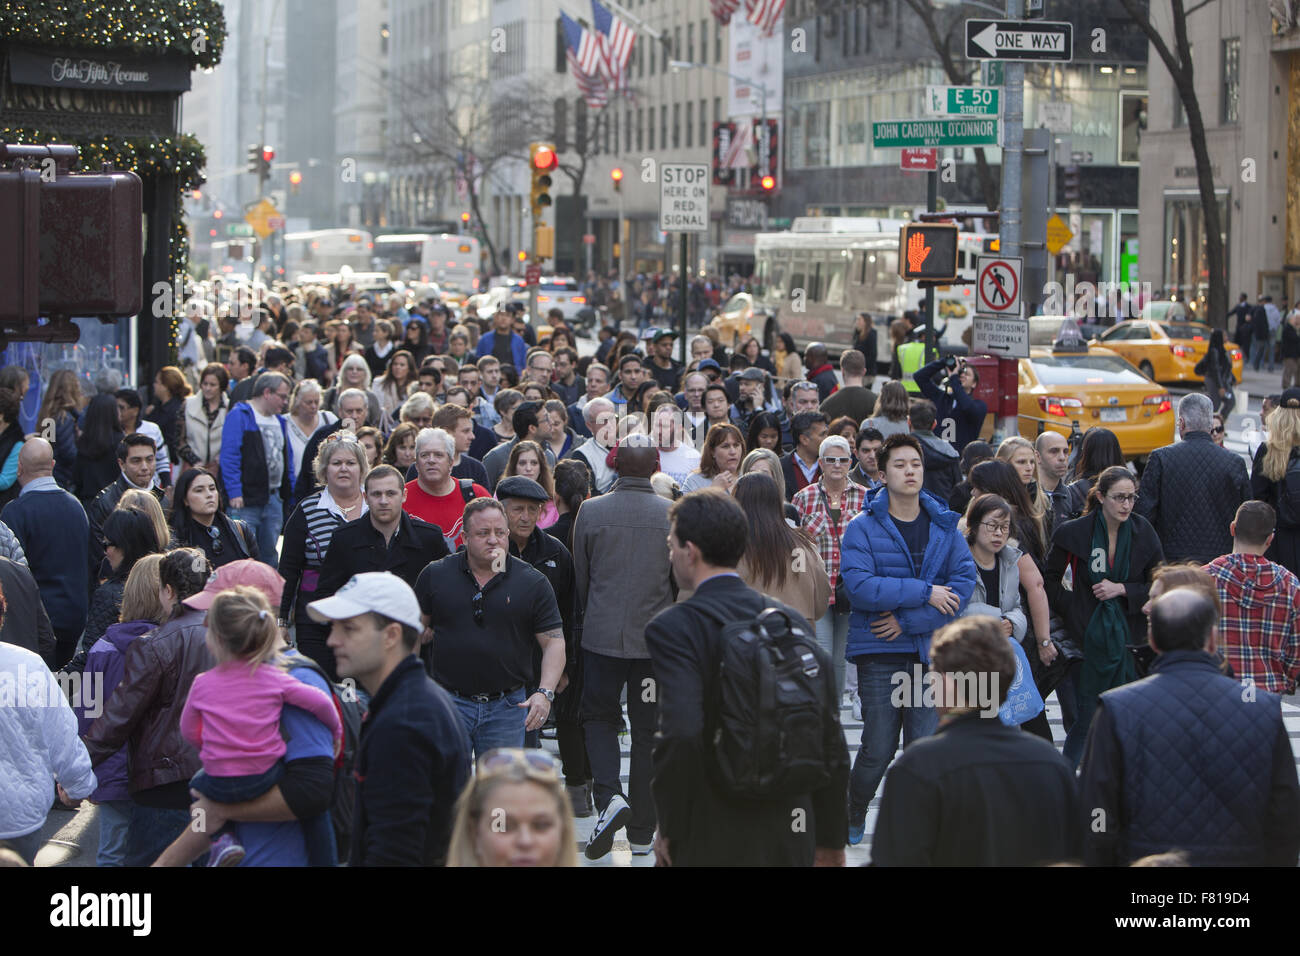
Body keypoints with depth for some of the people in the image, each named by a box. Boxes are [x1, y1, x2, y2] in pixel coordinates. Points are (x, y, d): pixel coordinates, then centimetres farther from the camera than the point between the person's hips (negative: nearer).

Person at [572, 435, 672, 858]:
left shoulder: (591, 511, -5)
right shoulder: (673, 515, -6)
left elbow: (580, 577, 5)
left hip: (602, 634, 0)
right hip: (656, 640, 0)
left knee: (599, 717, 15)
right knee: (648, 729, 10)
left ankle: (609, 796, -12)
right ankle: (642, 832, 13)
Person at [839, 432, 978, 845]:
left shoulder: (945, 527, 7)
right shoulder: (862, 529, -3)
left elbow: (964, 583, -2)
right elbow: (860, 588, -16)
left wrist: (908, 620, -12)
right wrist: (925, 593, -14)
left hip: (931, 653, 3)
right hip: (879, 655, -2)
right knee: (878, 749, -1)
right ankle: (852, 822, 22)